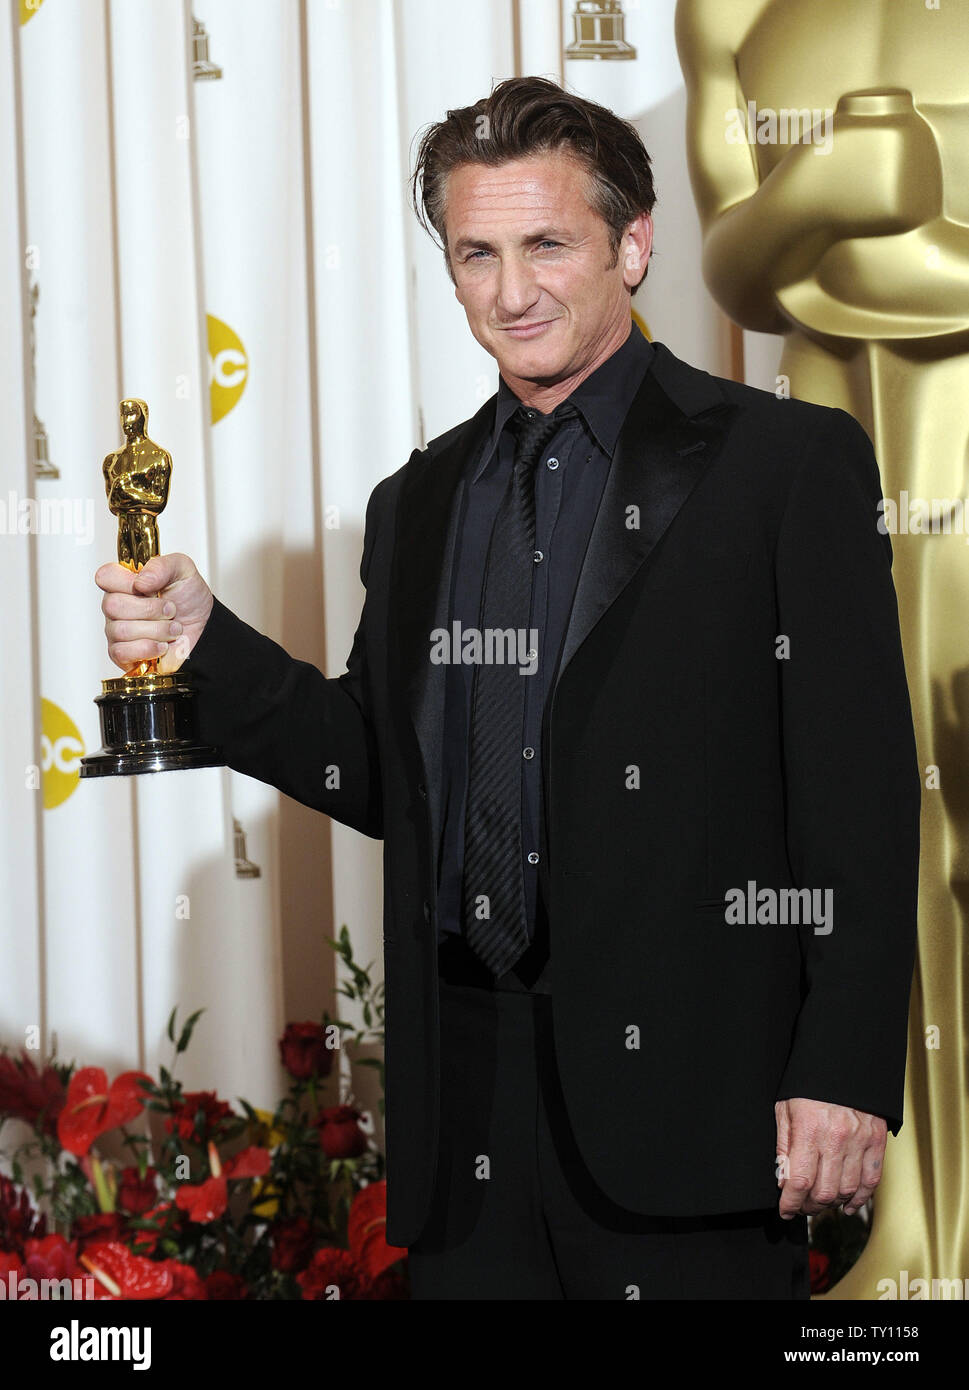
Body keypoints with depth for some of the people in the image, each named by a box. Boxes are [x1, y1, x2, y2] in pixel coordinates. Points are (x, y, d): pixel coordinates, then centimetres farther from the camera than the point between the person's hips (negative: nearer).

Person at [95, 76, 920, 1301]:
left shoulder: (786, 463, -1)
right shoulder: (416, 507, 17)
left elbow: (863, 794, -6)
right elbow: (385, 775, 18)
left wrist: (845, 1075, -13)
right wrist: (202, 646, 3)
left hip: (683, 1095, -5)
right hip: (467, 1111, 5)